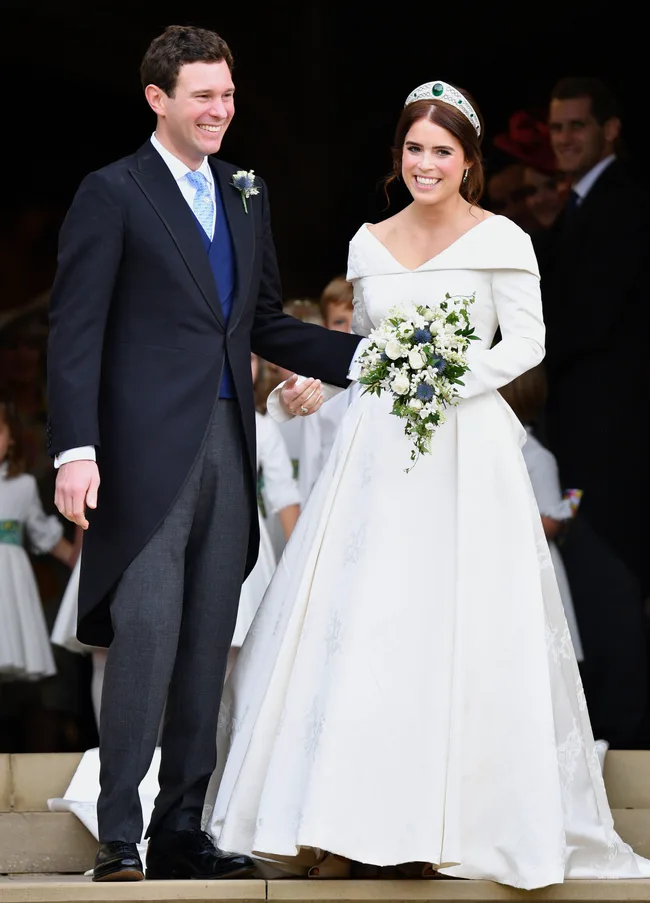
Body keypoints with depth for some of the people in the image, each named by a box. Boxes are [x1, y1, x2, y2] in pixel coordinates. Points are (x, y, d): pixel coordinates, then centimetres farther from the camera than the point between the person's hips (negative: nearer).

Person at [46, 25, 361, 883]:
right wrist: (76, 450, -17)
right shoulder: (112, 194, -2)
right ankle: (119, 835, -4)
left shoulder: (246, 196, 17)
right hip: (147, 450, -6)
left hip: (227, 448, 6)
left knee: (207, 648, 7)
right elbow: (75, 329, -7)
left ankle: (182, 829, 14)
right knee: (146, 635, -10)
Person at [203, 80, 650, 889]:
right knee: (355, 623, -2)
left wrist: (458, 378, -19)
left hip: (467, 450, -4)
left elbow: (528, 341, -6)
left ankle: (459, 819, 1)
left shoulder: (499, 240, -1)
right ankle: (354, 816, 3)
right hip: (378, 449, 4)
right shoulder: (369, 243, 13)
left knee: (460, 628, -6)